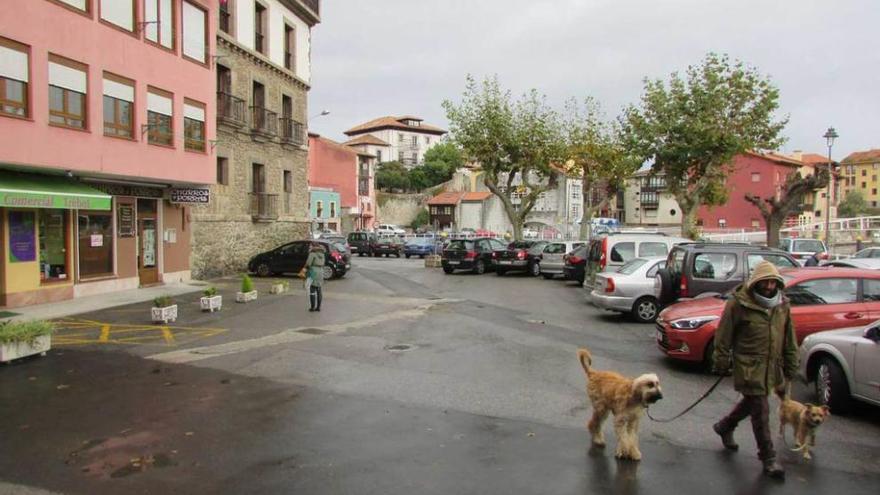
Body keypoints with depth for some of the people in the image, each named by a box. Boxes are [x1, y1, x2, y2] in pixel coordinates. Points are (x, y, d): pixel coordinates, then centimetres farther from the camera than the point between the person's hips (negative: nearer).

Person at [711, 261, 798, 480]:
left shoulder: (782, 305, 6)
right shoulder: (739, 304, -12)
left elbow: (789, 338, 14)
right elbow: (723, 336, -7)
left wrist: (791, 367, 15)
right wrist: (722, 363, -6)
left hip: (772, 367, 6)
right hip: (749, 367, -6)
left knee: (752, 402, 19)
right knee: (761, 411, -3)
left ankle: (724, 427, 43)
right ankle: (768, 458, 8)